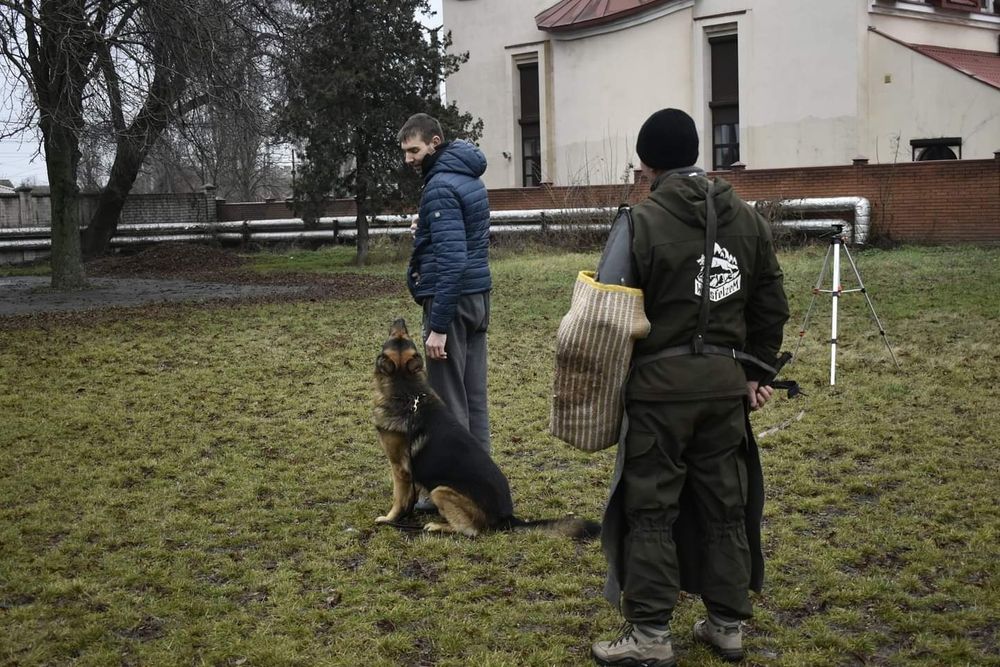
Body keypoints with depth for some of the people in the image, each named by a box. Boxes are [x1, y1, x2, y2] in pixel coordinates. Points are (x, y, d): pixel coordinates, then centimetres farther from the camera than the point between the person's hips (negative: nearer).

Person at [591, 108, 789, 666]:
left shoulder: (644, 221, -11)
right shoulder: (747, 218, 7)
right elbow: (772, 307, 10)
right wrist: (756, 373, 17)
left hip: (662, 382, -5)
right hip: (726, 380, 6)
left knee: (650, 508, 3)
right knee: (726, 505, 14)